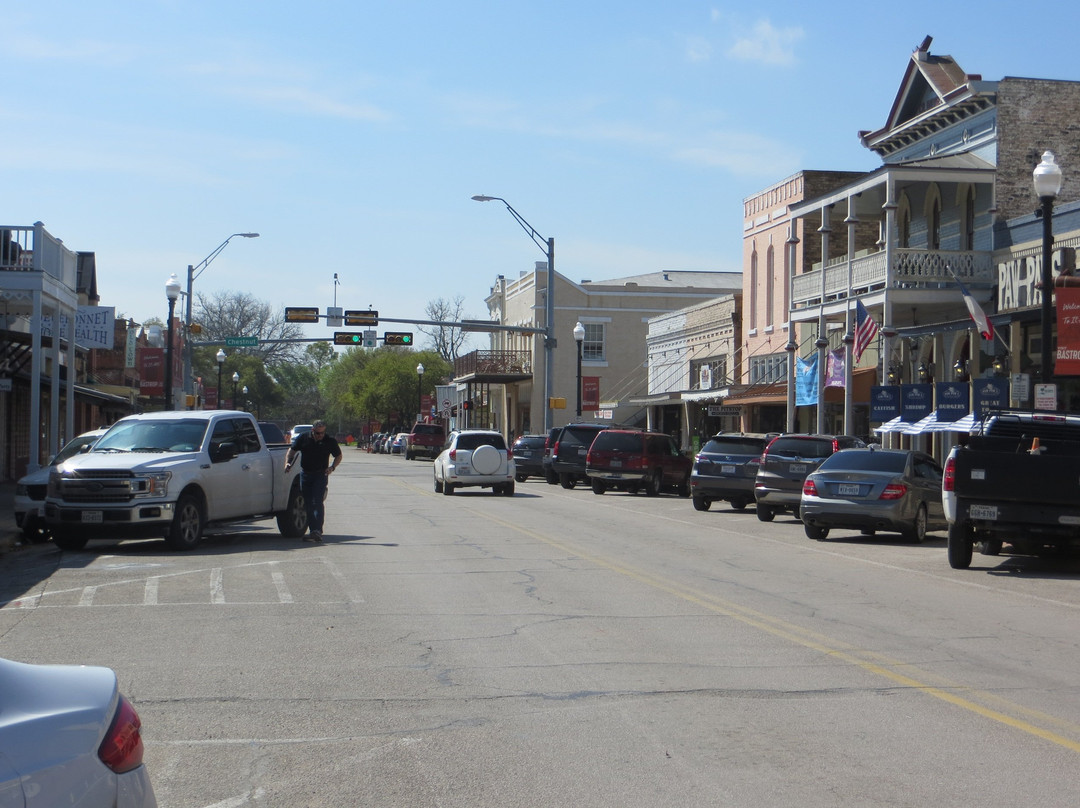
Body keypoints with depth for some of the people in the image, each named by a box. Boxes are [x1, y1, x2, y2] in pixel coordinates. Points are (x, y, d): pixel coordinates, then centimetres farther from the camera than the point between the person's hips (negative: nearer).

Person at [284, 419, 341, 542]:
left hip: (320, 475, -3)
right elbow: (292, 450, 10)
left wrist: (332, 467, -9)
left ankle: (317, 531, -17)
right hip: (305, 474, 3)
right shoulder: (303, 438, 2)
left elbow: (338, 456, 9)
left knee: (317, 502, -14)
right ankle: (313, 531, 9)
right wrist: (288, 462, -8)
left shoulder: (329, 441, -2)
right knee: (308, 504, 4)